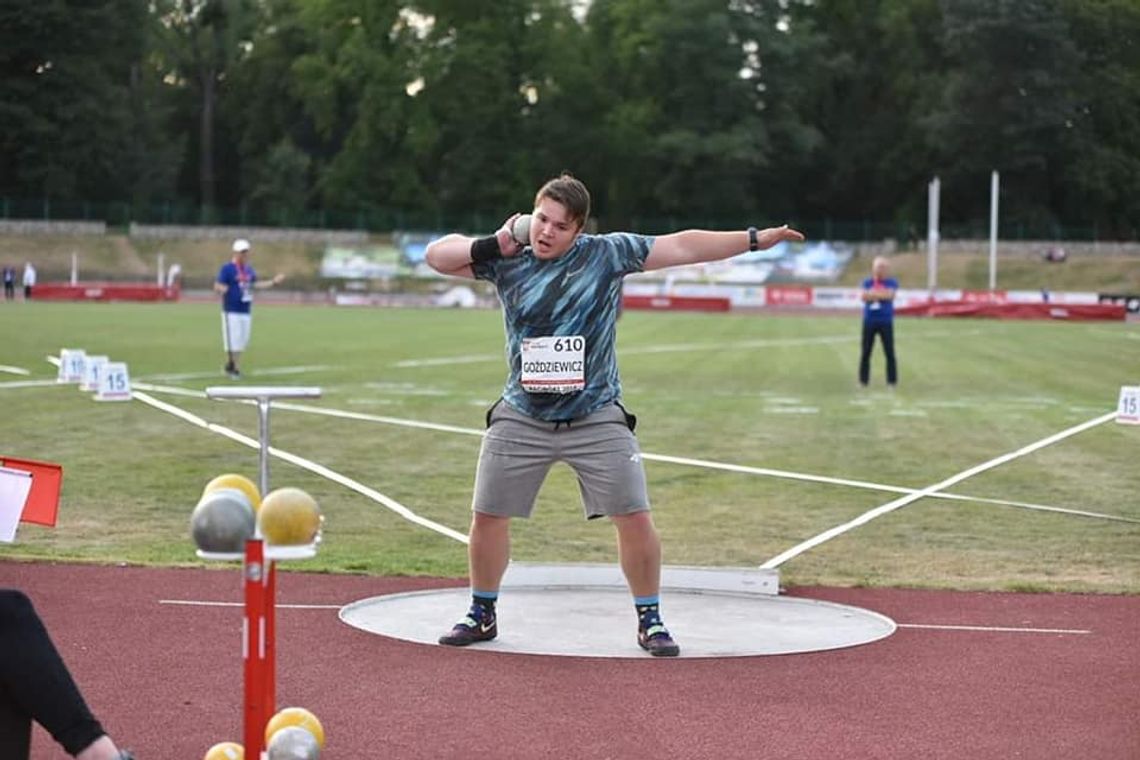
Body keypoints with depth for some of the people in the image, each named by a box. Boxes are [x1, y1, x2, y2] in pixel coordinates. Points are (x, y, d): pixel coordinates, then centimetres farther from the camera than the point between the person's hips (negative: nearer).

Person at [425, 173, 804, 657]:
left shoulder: (609, 253, -6)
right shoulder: (507, 262, -1)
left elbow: (681, 247, -6)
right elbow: (436, 256, 0)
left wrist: (753, 239, -8)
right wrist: (491, 246, -15)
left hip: (597, 421, -1)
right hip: (521, 419, 2)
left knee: (635, 518, -4)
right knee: (486, 516, 4)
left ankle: (649, 621, 12)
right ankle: (481, 616, 24)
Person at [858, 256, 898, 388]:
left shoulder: (892, 283, 3)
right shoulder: (867, 282, 7)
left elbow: (889, 295, -15)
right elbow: (864, 296, -9)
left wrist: (872, 294, -9)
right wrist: (881, 294, -12)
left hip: (886, 321, -1)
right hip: (869, 321, 1)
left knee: (889, 352, -2)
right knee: (865, 352, 2)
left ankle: (892, 381, 4)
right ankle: (863, 380, 10)